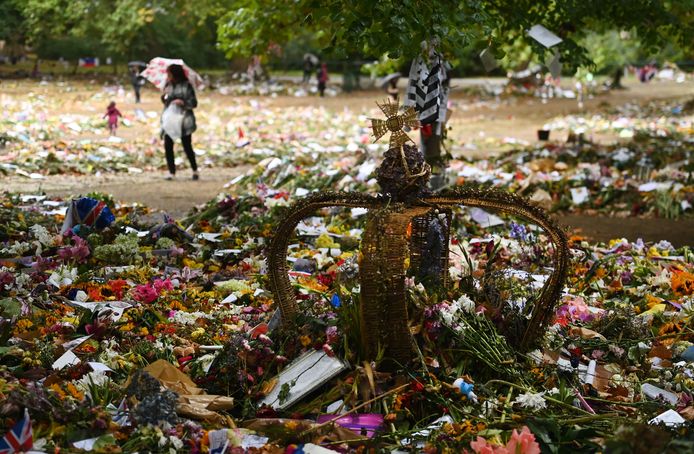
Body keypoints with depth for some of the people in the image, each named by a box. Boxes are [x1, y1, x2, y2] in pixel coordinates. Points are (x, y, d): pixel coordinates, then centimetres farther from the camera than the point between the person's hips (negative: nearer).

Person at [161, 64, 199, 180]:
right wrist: (164, 96, -1)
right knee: (168, 146, -5)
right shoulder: (168, 86, 11)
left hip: (184, 119, -4)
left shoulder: (186, 86, -3)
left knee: (187, 146, -3)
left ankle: (195, 170, 14)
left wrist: (183, 102, -19)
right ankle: (172, 172, 3)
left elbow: (194, 103, -2)